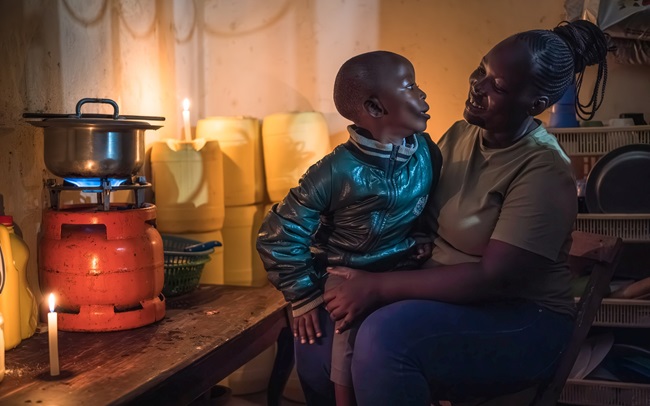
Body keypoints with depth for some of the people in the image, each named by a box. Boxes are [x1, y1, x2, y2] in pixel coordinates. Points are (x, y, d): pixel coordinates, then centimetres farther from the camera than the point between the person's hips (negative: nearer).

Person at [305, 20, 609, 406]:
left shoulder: (543, 172, -20)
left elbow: (493, 278, -25)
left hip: (521, 319, -7)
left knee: (384, 338, -32)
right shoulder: (460, 134, 4)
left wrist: (378, 287, -27)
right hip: (442, 294, 7)